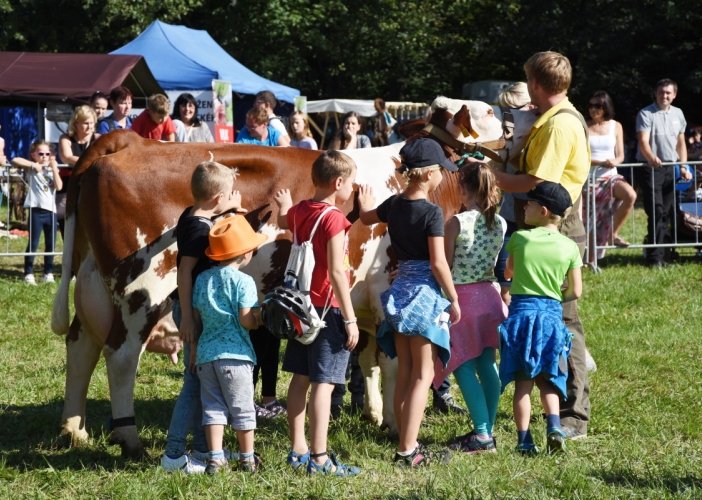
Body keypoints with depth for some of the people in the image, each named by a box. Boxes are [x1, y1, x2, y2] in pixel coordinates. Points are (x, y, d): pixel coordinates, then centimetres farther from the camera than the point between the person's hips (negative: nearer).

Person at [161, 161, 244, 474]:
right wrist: (187, 317, -25)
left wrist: (232, 209, 19)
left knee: (201, 379, 17)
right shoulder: (200, 228, -19)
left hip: (197, 308, 10)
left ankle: (202, 448, 26)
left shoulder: (192, 217, 8)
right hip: (194, 309, -10)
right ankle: (173, 455, -3)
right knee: (195, 381, -5)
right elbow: (185, 270, -23)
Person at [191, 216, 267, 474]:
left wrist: (195, 347, 20)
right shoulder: (243, 281, -10)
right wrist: (261, 316, 5)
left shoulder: (202, 278, 8)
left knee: (213, 406, 10)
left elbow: (196, 317, 11)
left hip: (205, 352, 5)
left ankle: (215, 458, 6)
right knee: (242, 408, 7)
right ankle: (247, 458, 16)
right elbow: (246, 320, -15)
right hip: (235, 355, -5)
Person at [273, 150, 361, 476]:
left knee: (301, 378, 13)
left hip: (302, 306, 8)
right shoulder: (333, 218, -17)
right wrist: (350, 319, -18)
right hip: (329, 308, -8)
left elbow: (283, 222, 32)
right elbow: (336, 272, -21)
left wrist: (283, 205, 54)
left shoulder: (299, 211, 6)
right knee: (323, 382, -7)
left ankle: (298, 449, 21)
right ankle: (319, 458, -8)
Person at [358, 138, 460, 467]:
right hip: (425, 292, -7)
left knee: (404, 373, 13)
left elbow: (366, 218, 27)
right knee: (422, 375, -2)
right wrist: (454, 299, -8)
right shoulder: (432, 212, -16)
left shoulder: (393, 205, 5)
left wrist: (365, 205, 49)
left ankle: (407, 445, 18)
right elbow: (438, 262, -18)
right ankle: (408, 451, -4)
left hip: (399, 290, 7)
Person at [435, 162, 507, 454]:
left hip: (463, 298, -6)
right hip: (490, 295, 6)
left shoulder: (457, 223, -14)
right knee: (487, 365, 12)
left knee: (464, 367, -1)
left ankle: (482, 435, -8)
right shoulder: (500, 223, 2)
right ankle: (487, 431, 14)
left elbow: (445, 267, -8)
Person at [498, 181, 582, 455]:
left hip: (521, 311, -1)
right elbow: (575, 291, 3)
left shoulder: (519, 238, -2)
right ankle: (554, 424, -7)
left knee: (522, 382, 3)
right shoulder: (569, 247, 0)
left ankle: (524, 440, -2)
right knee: (547, 380, 15)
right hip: (552, 315, 1)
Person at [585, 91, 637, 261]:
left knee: (630, 195, -27)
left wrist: (615, 161, -18)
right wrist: (602, 162, -20)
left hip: (610, 176, 2)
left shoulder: (615, 126, 7)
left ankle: (613, 234, -11)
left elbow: (620, 155, 6)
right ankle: (590, 260, 11)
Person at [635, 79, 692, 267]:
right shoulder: (646, 114, -6)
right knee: (656, 212, -13)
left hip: (670, 168, 6)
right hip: (650, 168, -6)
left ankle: (659, 252, 10)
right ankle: (654, 256, -12)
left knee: (666, 213, 5)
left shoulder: (678, 114, 13)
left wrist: (683, 166, 10)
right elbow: (643, 141, -18)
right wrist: (651, 157, -38)